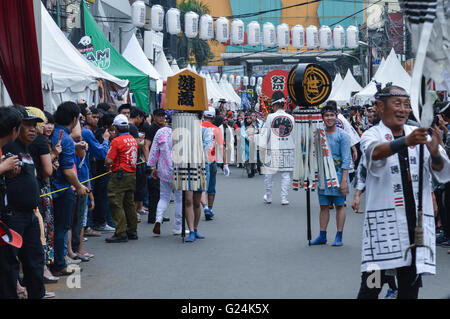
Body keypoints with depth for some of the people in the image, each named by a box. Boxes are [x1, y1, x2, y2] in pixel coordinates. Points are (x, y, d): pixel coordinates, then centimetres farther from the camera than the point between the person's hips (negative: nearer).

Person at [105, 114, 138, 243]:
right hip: (132, 174, 8)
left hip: (120, 176, -8)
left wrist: (108, 166, 6)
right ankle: (132, 231, 21)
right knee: (129, 203, 16)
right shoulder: (133, 139, 11)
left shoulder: (117, 141, -13)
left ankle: (121, 233, -8)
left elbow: (108, 161, -17)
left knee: (116, 204, -5)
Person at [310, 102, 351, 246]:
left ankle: (339, 237, 7)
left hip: (338, 173, -4)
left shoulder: (342, 135, -5)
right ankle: (322, 236, 13)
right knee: (323, 206, 7)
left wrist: (344, 180, -14)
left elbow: (346, 159, -8)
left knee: (340, 205, 3)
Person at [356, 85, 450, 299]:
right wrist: (406, 141, -42)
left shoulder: (419, 134, 11)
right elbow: (376, 152, -22)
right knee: (372, 284, -6)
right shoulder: (372, 135, 3)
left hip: (417, 220, 4)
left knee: (411, 284, 8)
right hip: (383, 217, -3)